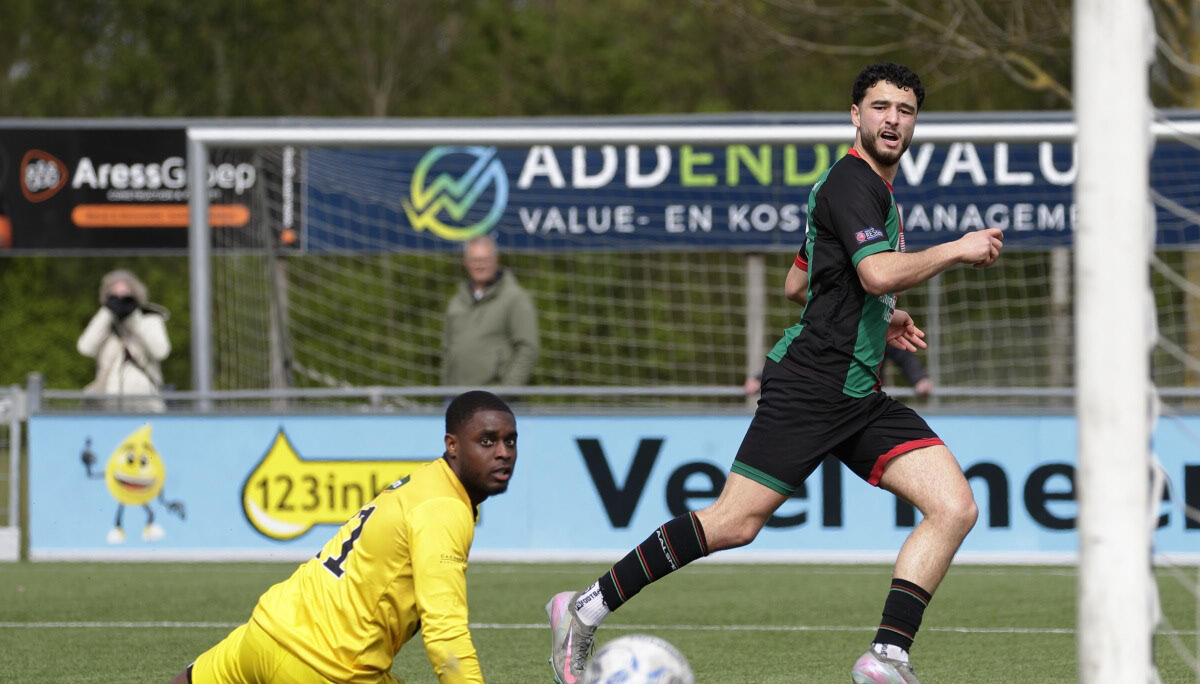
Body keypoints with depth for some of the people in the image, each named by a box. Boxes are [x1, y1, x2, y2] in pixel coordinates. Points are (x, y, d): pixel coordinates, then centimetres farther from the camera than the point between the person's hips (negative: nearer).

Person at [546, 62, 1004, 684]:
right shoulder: (850, 182, -10)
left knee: (955, 508, -7)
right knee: (733, 524, -9)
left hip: (861, 398, 9)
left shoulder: (877, 189, 20)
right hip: (809, 389, -9)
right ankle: (585, 610, 3)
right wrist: (956, 250, -15)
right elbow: (879, 273, -27)